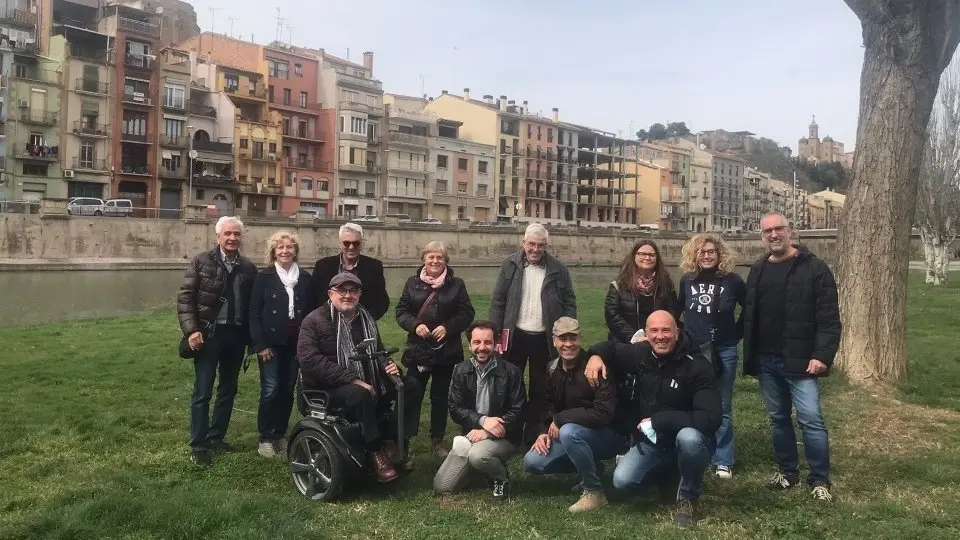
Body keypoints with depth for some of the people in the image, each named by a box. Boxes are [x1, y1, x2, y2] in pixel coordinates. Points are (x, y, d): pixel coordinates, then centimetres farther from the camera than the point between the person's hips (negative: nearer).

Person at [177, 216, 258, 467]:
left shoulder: (249, 267, 5)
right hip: (208, 333, -4)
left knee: (228, 390, 13)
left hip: (236, 335, 4)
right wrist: (191, 329, -16)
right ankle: (198, 445, 8)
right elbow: (185, 297, -6)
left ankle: (216, 437, 27)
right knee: (202, 392, -1)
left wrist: (252, 337, 3)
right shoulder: (201, 261, -4)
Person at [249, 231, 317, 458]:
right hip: (271, 343, -3)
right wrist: (260, 344, -11)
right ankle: (265, 438, 8)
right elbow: (254, 313, -4)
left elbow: (312, 312, 8)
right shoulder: (264, 277, -1)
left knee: (288, 390, 8)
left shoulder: (305, 278, 8)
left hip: (296, 344, 3)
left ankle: (280, 435, 21)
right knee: (270, 390, -5)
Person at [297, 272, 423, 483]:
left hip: (366, 381, 7)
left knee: (410, 386, -7)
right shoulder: (315, 321, -9)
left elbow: (378, 351, 23)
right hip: (328, 388, -7)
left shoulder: (365, 318, 12)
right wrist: (352, 380, -28)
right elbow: (311, 361, -21)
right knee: (360, 394, -38)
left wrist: (389, 366, -3)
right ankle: (376, 452, -23)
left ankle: (393, 443, -9)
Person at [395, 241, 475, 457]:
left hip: (447, 352, 0)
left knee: (441, 397, 10)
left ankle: (437, 441, 22)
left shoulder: (456, 284, 2)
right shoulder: (412, 282, 4)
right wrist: (415, 325, -16)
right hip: (418, 350, 0)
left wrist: (447, 327, -15)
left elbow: (467, 313, -1)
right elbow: (401, 311, 3)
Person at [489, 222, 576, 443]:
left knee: (540, 389, 11)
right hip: (515, 336, 0)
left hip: (544, 338, 0)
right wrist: (495, 335, -6)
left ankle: (532, 435, 24)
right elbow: (497, 301, -1)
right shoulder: (510, 265, -2)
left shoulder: (559, 270, -1)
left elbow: (569, 304, 2)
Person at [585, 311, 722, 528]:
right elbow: (611, 347, 16)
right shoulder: (638, 354, -7)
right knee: (622, 481, -19)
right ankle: (667, 475, 15)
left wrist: (657, 421, -26)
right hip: (649, 442, 4)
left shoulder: (697, 366, -21)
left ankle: (688, 497, -8)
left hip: (688, 443, -4)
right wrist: (596, 355, -9)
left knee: (689, 436, -38)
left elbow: (711, 418, -30)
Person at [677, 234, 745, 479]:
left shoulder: (732, 280, -5)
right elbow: (677, 310, 16)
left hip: (723, 351, -2)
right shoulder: (687, 280, 2)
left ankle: (723, 461, 16)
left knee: (722, 408, 7)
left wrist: (736, 333, 2)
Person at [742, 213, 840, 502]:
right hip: (766, 361, 5)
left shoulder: (815, 268, -6)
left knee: (811, 420, -5)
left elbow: (829, 318, -10)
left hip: (800, 361, -5)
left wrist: (822, 355, -20)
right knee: (778, 419, 14)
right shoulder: (757, 271, 11)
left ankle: (820, 480, 9)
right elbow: (748, 316, 13)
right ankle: (787, 471, 28)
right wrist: (749, 356, 7)